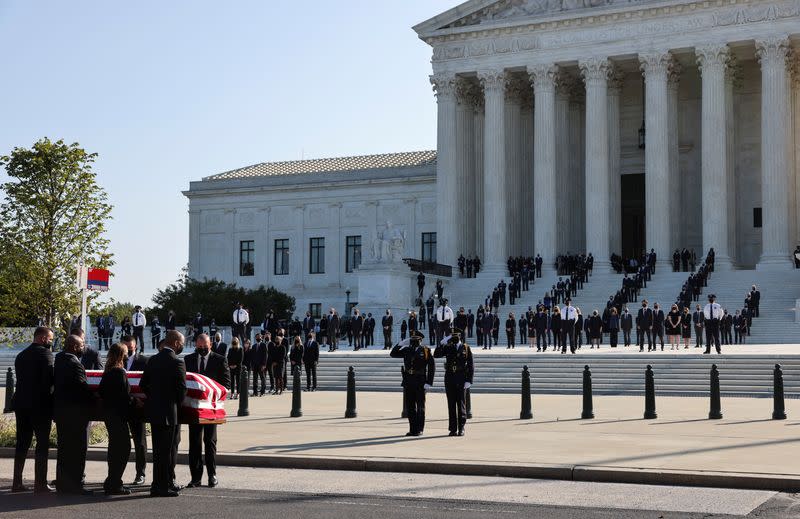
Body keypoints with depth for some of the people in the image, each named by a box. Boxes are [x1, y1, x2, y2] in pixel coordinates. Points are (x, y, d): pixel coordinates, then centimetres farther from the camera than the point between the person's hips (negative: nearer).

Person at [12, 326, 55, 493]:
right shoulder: (45, 353, -9)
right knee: (43, 443, -2)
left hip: (21, 404, 7)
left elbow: (20, 379, 13)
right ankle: (40, 483, -4)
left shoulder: (21, 355, 13)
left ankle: (17, 482, 13)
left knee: (22, 443, 12)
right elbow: (50, 379, -16)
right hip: (40, 404, -7)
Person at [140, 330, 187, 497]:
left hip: (153, 410, 7)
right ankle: (164, 485, 4)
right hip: (170, 412, -7)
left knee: (158, 450, 15)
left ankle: (158, 484, 23)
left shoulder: (153, 360, 6)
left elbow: (143, 385, 10)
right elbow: (182, 388, -16)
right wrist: (178, 403, 2)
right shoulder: (177, 362, -15)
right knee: (169, 449, 1)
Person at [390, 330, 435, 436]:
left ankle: (419, 429, 6)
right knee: (410, 407, 7)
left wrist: (429, 383, -11)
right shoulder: (407, 350, 10)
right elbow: (393, 354, 10)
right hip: (408, 382, 5)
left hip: (420, 383, -4)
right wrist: (400, 344, 0)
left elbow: (432, 367, -5)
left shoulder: (425, 351, -2)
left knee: (420, 406, 1)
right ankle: (412, 429, 14)